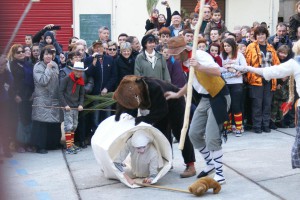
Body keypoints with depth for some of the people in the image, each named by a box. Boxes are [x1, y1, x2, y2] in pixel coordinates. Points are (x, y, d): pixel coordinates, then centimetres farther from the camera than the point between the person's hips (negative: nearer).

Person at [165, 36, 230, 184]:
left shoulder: (199, 55, -18)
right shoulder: (185, 62, 9)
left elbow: (217, 71, -32)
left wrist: (199, 67, -45)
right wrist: (177, 95, 28)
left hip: (219, 97, -9)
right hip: (205, 99, 9)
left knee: (212, 138, -11)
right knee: (194, 134, 9)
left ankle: (219, 175, 1)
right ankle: (210, 163, 28)